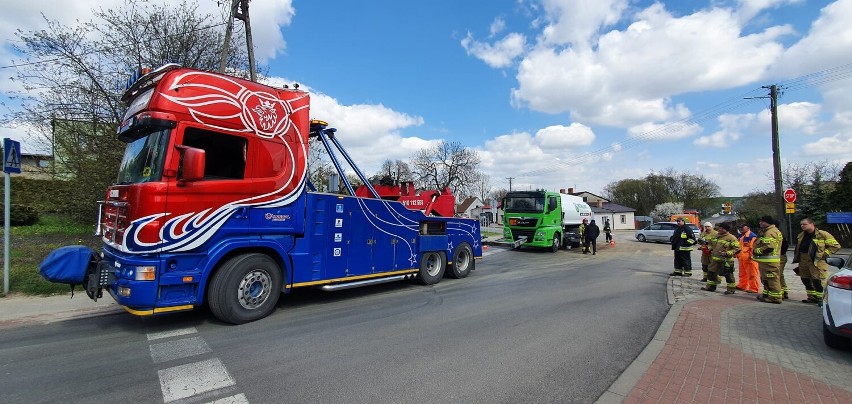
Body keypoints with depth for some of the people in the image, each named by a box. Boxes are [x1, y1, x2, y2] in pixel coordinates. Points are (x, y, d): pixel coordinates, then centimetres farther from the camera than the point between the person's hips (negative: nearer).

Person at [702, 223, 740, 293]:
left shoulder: (731, 238, -11)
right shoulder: (717, 236, 13)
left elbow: (737, 249, -13)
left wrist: (726, 253, -21)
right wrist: (711, 250, 15)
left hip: (726, 260, -8)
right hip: (715, 259, 8)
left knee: (728, 275, 0)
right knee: (711, 272, 12)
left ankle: (731, 289, 12)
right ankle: (710, 286, 23)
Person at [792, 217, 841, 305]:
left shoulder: (823, 234, -7)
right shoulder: (801, 236, 14)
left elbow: (835, 245, -7)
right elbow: (797, 249, 25)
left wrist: (824, 254, -11)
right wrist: (796, 258, 20)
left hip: (817, 261, -7)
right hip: (803, 261, 7)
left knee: (818, 280, -9)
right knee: (805, 280, 12)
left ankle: (822, 299, 0)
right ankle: (812, 297, 23)